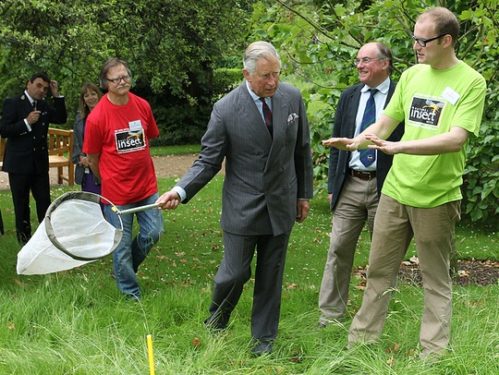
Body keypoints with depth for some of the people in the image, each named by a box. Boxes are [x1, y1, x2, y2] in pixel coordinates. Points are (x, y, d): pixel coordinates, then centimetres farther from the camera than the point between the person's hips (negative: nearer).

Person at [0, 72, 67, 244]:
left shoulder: (45, 105, 9)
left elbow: (61, 119, -1)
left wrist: (56, 95, -7)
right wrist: (26, 122, -23)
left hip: (40, 162, 4)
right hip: (19, 162, -4)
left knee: (44, 201, 7)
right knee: (21, 203, 8)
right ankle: (24, 237, 19)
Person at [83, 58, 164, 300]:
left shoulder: (142, 106, -2)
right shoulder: (97, 117, -15)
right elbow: (92, 158, -4)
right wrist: (109, 181, 9)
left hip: (147, 186, 4)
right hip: (117, 193, -4)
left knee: (153, 232, 7)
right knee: (122, 245, 6)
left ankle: (128, 266, 36)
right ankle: (131, 294, 24)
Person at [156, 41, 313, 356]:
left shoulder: (292, 97, -4)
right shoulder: (225, 109, -14)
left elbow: (302, 150, 6)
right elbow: (209, 161, -10)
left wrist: (304, 194, 10)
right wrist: (180, 191, -25)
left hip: (282, 205, 3)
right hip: (243, 208, -2)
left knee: (271, 276, 12)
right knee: (235, 273, 3)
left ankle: (265, 335, 30)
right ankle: (218, 318, 35)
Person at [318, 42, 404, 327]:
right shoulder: (349, 96, 8)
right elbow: (337, 143, 12)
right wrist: (332, 185, 8)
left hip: (385, 186, -3)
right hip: (350, 184, 4)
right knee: (339, 249, 4)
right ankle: (331, 313, 14)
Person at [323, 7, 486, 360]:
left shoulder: (471, 82, -9)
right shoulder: (412, 74, 7)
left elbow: (456, 139, -20)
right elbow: (386, 123, 10)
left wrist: (398, 147, -27)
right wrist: (356, 141, -10)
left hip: (437, 197, -5)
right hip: (395, 190, 5)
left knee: (436, 279, 7)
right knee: (379, 271, 11)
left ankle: (434, 355, 17)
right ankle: (361, 341, 23)